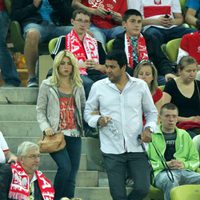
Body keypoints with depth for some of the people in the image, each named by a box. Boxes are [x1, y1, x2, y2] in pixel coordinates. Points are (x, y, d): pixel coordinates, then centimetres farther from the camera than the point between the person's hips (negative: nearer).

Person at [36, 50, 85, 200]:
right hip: (56, 134, -4)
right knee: (65, 167, -21)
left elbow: (83, 108, 17)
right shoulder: (47, 85, 3)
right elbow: (40, 110, 3)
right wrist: (45, 127, -12)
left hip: (74, 134, 4)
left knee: (72, 175, 0)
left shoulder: (78, 86, 13)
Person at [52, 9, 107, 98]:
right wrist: (80, 65, -8)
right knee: (89, 84, -40)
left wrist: (98, 66, 1)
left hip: (96, 73, 4)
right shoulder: (64, 40, 17)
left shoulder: (95, 43, 30)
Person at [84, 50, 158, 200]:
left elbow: (151, 112, 12)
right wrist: (98, 120, -12)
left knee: (143, 188, -8)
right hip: (112, 149, 0)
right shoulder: (98, 87, 2)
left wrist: (149, 128, -7)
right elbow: (88, 112, 10)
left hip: (136, 147, 0)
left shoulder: (141, 86, 3)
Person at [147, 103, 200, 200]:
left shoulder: (184, 135, 26)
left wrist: (184, 165, 3)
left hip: (185, 171, 4)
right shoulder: (152, 135, 12)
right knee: (171, 181, -41)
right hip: (161, 172, -4)